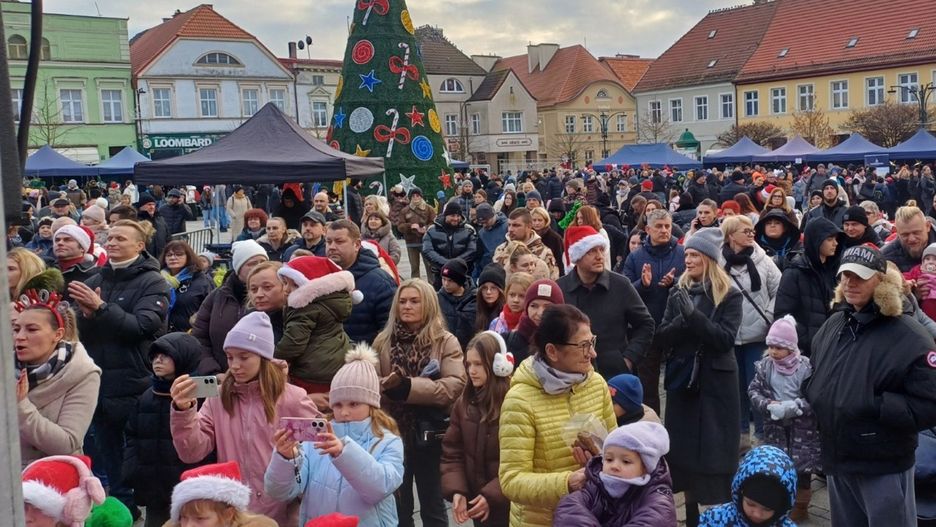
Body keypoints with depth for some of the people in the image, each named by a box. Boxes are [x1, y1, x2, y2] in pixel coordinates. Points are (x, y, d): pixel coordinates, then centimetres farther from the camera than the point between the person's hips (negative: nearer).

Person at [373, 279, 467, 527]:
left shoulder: (445, 342, -3)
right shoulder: (383, 340, 6)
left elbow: (455, 385, -16)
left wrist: (408, 387, -22)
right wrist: (387, 386, -22)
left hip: (428, 434, -2)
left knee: (432, 507, 12)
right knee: (397, 506, 15)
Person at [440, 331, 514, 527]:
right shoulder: (463, 403, 4)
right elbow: (452, 453, 5)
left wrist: (492, 496, -19)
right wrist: (456, 491, -9)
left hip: (509, 505, -5)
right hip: (476, 506, 5)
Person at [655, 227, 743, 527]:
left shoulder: (729, 296, -5)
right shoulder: (678, 292, 6)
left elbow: (726, 338, -16)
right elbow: (662, 338, 0)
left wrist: (693, 315, -25)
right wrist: (682, 319, -19)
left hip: (715, 384, -4)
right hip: (681, 381, 4)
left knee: (715, 453, 0)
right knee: (683, 449, 8)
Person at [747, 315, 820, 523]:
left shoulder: (805, 367, -16)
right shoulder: (765, 366, -5)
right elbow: (754, 391, -2)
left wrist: (794, 406, -26)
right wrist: (768, 404, -19)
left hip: (801, 424, -3)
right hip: (775, 424, 3)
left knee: (802, 464, 7)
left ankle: (800, 505, 24)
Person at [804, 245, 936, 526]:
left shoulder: (909, 337, -15)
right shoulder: (834, 324, 7)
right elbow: (815, 373, 22)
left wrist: (875, 406, -24)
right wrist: (812, 393, 2)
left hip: (884, 468, -7)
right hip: (836, 460, 7)